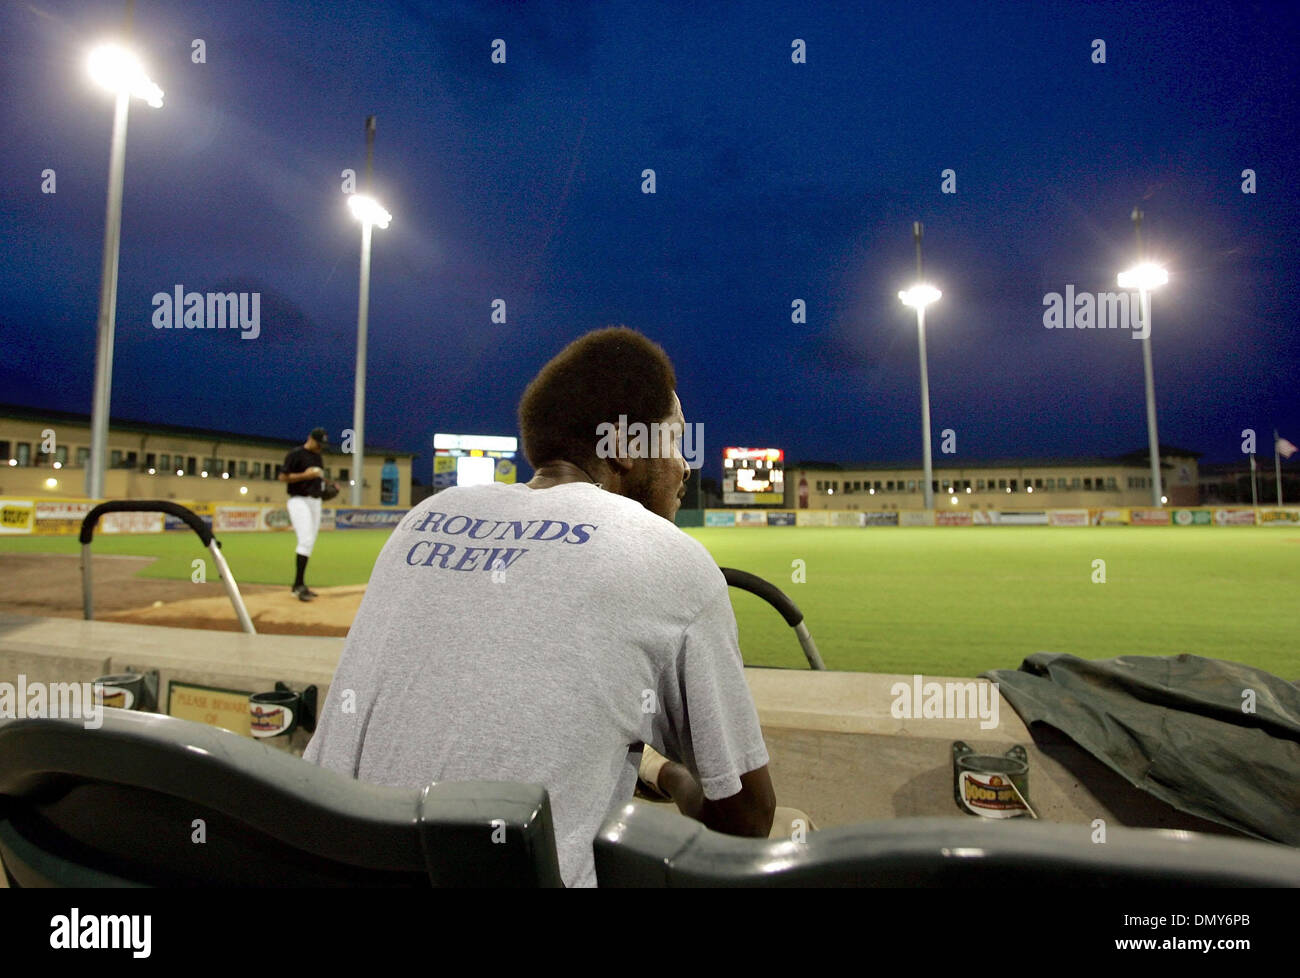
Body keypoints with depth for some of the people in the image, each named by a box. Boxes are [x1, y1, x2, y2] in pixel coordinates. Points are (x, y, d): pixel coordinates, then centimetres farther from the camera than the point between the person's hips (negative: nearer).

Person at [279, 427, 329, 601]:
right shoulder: (295, 454, -7)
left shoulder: (319, 458, 17)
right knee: (305, 540, -19)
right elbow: (282, 477, -11)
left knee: (309, 543, 8)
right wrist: (305, 475, -21)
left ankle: (299, 585, 14)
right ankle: (299, 584, -17)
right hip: (299, 500, -8)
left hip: (316, 501, 8)